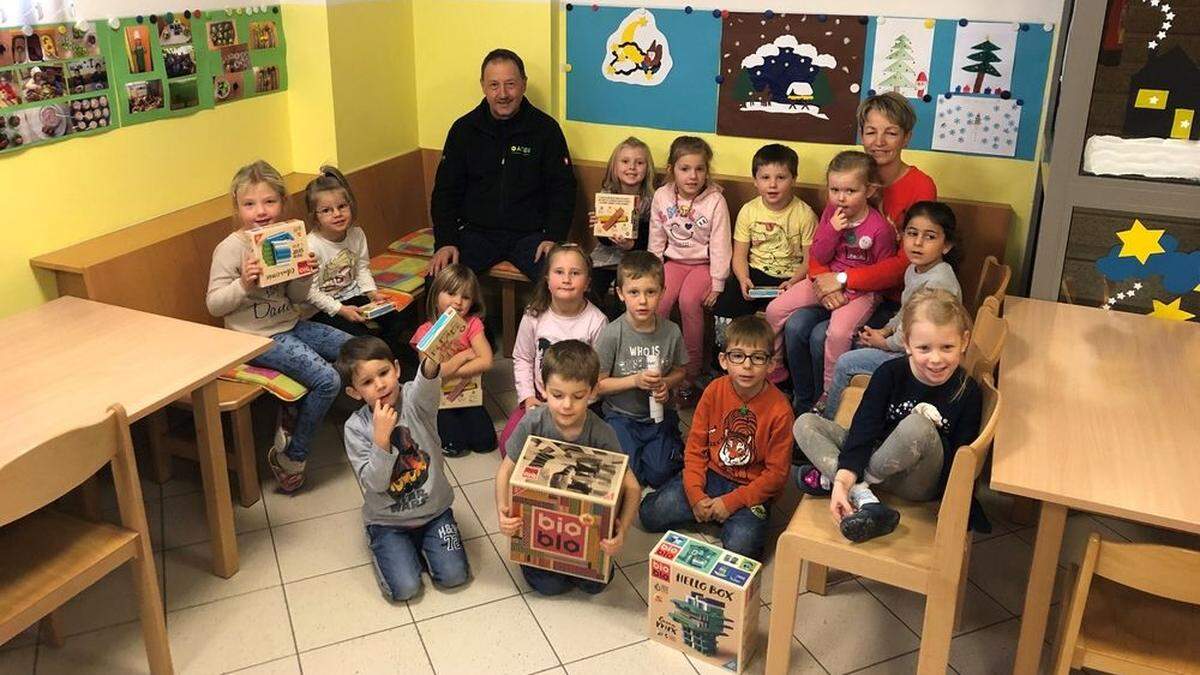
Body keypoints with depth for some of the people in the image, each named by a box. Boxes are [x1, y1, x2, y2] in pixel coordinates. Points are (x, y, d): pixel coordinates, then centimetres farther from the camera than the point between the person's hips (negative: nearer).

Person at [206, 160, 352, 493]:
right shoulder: (230, 248, -14)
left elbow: (297, 298, 9)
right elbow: (214, 305, -12)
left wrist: (306, 277, -11)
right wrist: (244, 284, -27)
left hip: (290, 325, 8)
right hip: (256, 337, -8)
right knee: (327, 380, -22)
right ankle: (290, 456, -3)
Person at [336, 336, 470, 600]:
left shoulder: (414, 398, -14)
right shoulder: (356, 428, -13)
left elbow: (427, 384, -41)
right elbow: (374, 484, -19)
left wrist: (431, 363, -66)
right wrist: (381, 436, -32)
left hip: (434, 508, 1)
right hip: (388, 520, 0)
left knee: (454, 575, -8)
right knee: (405, 588, -11)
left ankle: (420, 541, 22)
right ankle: (381, 546, 20)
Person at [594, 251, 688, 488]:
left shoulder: (671, 332, -9)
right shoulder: (611, 334, -17)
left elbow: (679, 371, 9)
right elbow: (597, 385, -11)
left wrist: (665, 384, -13)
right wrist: (635, 380, -21)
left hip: (659, 414, 2)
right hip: (621, 417, -1)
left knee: (659, 475, -9)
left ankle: (674, 443, 21)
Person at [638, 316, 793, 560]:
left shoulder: (779, 409, -16)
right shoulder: (714, 391, -6)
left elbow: (776, 473, -11)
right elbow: (696, 446, -2)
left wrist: (731, 502, -16)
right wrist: (695, 495, -13)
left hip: (751, 488, -3)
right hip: (711, 475, 3)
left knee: (740, 545, -27)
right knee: (650, 514, -11)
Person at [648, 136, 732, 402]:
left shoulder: (715, 200, -11)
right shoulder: (661, 196, -1)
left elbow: (720, 245, -11)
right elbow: (656, 240, 6)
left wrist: (717, 283, -13)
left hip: (703, 263, -3)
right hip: (673, 260, 3)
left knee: (689, 301, -29)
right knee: (657, 301, -23)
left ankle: (691, 374, -18)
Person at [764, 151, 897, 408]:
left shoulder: (880, 228, -18)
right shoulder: (830, 212, -1)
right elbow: (818, 257, 0)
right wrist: (833, 230, -18)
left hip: (860, 291, -6)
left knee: (838, 331, -32)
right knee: (775, 310, -4)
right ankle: (772, 371, 15)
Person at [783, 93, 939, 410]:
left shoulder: (921, 187, -13)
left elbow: (906, 262, -19)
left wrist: (843, 279, -23)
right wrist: (823, 279, -18)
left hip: (891, 298, -5)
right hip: (842, 290, 5)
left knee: (822, 335, -24)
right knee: (795, 325, -19)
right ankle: (801, 404, 2)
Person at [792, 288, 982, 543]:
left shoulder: (968, 393, -13)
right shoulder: (890, 374, -10)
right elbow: (864, 430, -18)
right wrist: (843, 481, -32)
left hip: (920, 483, -3)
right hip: (872, 459, 3)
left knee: (916, 426, -36)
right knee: (805, 424, -12)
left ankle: (828, 477, -16)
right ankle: (864, 500, -27)